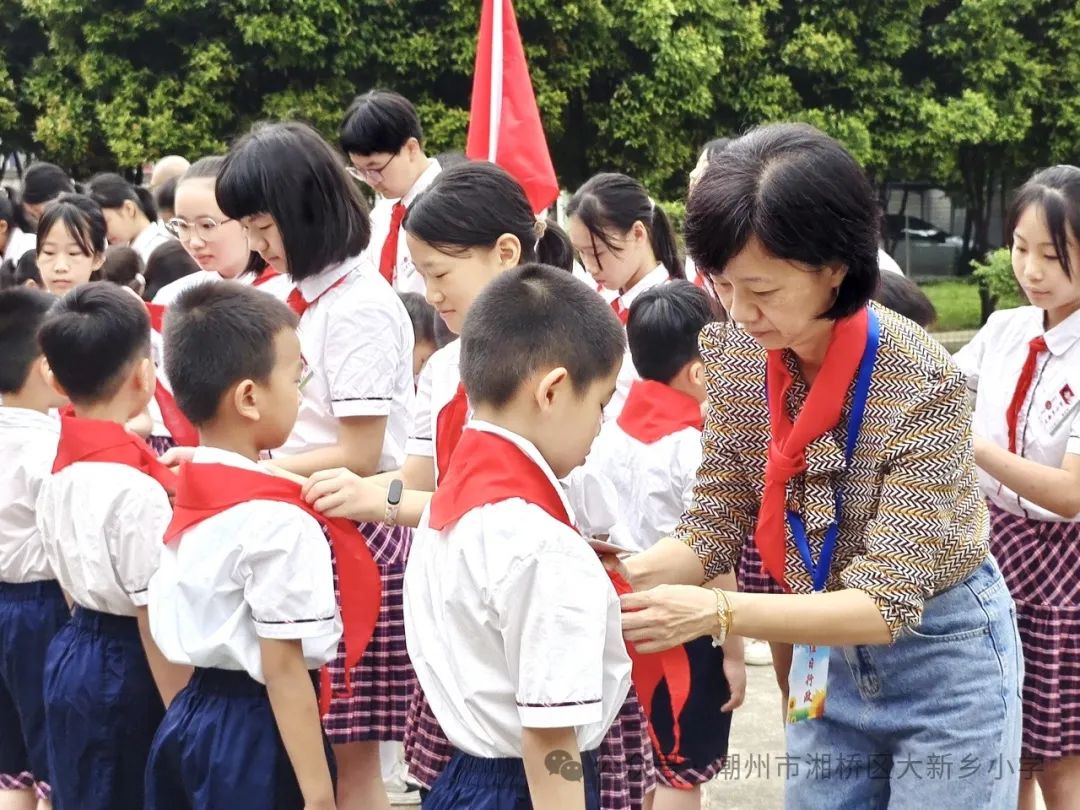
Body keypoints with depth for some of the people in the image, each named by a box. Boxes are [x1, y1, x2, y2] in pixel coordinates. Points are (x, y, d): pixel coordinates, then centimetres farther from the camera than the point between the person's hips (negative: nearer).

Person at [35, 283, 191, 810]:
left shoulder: (59, 471, 3)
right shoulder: (136, 487, -22)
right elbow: (155, 617, -20)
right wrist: (185, 720, -15)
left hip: (73, 655, 8)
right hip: (127, 671, -8)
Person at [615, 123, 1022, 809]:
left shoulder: (922, 383, -29)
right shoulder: (736, 352, -13)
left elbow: (884, 602, -31)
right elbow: (717, 527, -6)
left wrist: (718, 612, -43)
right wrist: (622, 577, -26)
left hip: (943, 654, -5)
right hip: (829, 651, 5)